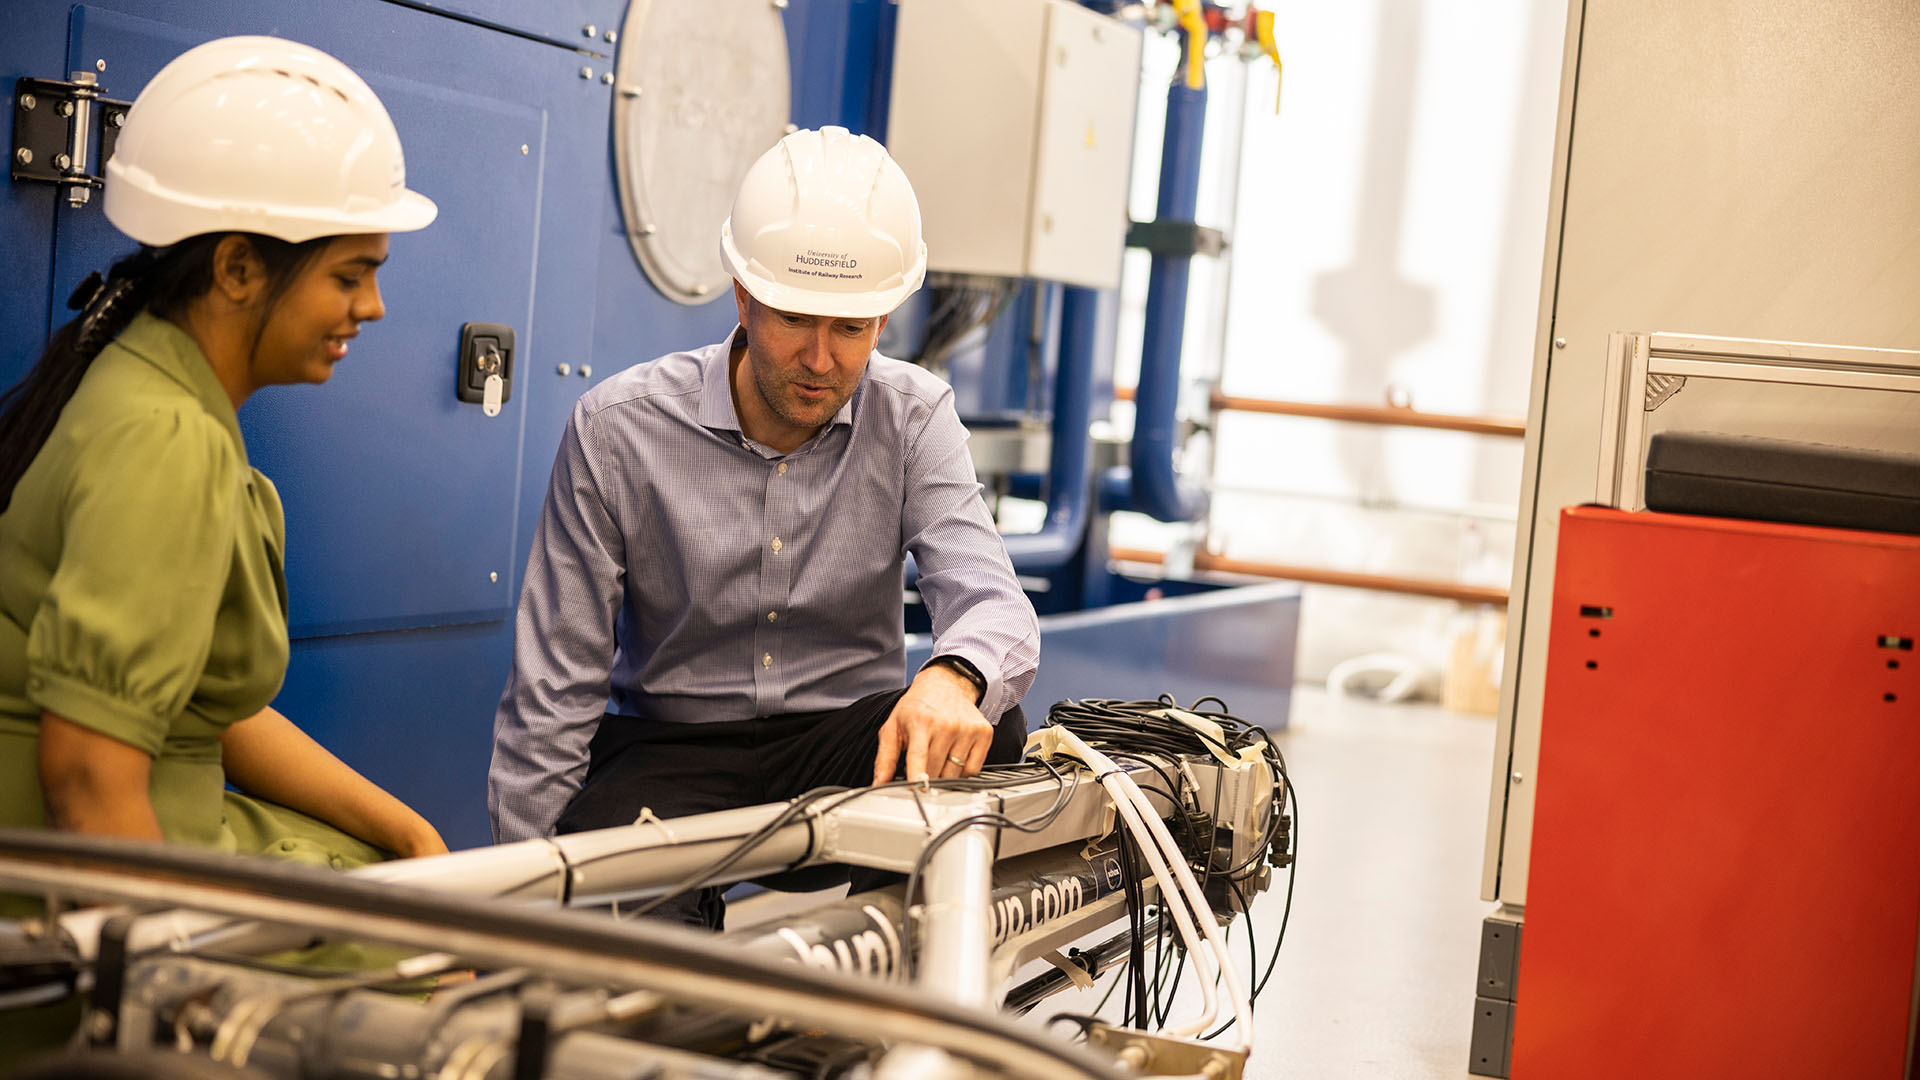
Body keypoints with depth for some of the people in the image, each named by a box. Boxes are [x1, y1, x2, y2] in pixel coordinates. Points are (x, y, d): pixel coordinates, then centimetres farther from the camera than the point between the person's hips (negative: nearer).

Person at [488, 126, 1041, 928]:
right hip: (666, 749, -3)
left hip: (845, 742, 4)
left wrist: (953, 677, -44)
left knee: (986, 729, -28)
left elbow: (991, 598, -18)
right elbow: (553, 691, -6)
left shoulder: (912, 417, -3)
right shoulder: (617, 429, -9)